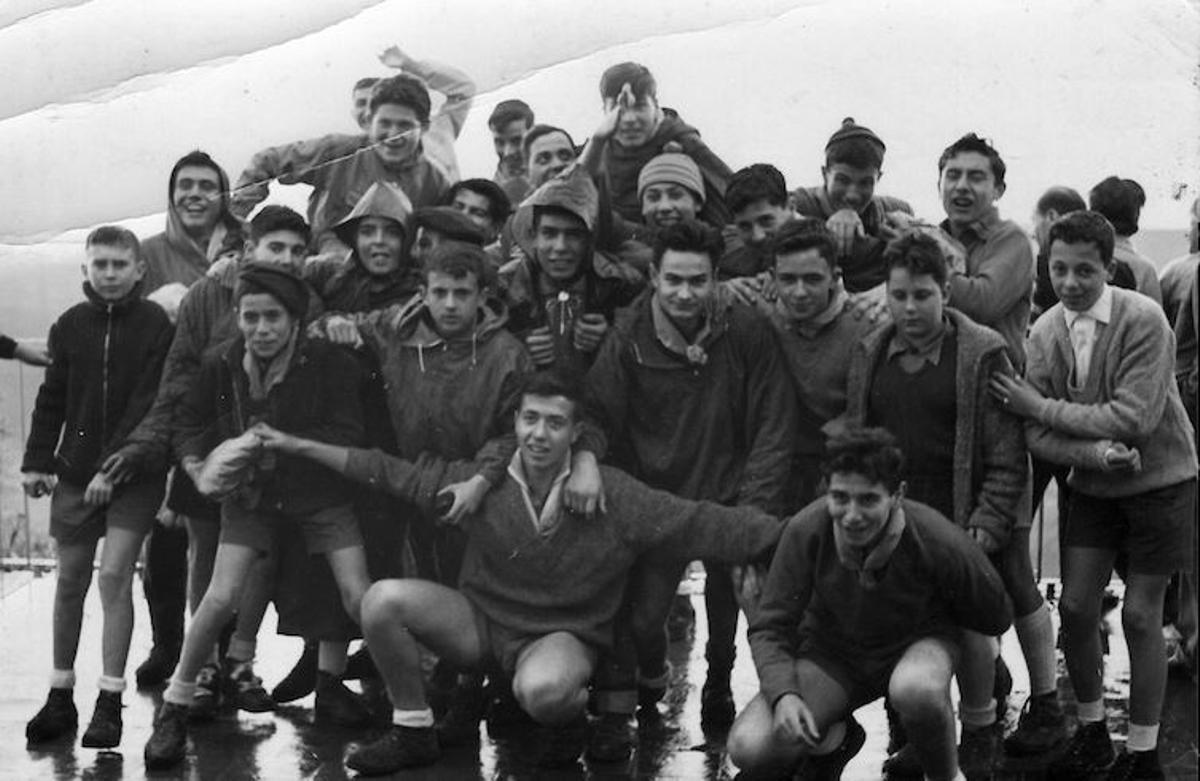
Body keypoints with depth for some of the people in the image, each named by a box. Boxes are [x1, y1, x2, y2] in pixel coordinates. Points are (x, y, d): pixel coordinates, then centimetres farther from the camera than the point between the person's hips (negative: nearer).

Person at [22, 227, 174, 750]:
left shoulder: (156, 325, -7)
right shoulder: (71, 325, 4)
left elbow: (147, 404, -12)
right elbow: (52, 399, 8)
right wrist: (37, 462, 0)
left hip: (135, 472, -4)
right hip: (75, 470, 4)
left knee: (114, 575, -11)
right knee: (70, 579, 7)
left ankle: (110, 702, -6)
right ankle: (60, 696, 17)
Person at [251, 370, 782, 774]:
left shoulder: (614, 496, -14)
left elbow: (704, 525, -17)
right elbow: (393, 474, 1)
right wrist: (301, 447, -1)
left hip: (562, 636, -4)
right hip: (479, 621, 4)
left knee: (542, 691, -40)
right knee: (383, 600, -19)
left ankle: (572, 711, 2)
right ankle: (413, 733, 1)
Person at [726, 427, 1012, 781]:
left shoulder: (939, 543, -29)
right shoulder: (805, 531, -25)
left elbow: (995, 620, -8)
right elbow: (769, 628, -14)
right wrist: (783, 695, -30)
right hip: (832, 652, 2)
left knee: (916, 689, -41)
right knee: (748, 748, -21)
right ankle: (832, 739, 14)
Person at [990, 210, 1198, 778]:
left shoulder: (1143, 320, -20)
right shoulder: (1045, 332, -6)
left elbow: (1134, 418, -26)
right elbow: (1036, 435, -8)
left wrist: (1043, 407, -19)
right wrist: (1094, 453, -27)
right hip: (1092, 488, 4)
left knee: (1140, 616, 0)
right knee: (1075, 607, 2)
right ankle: (1091, 734, 22)